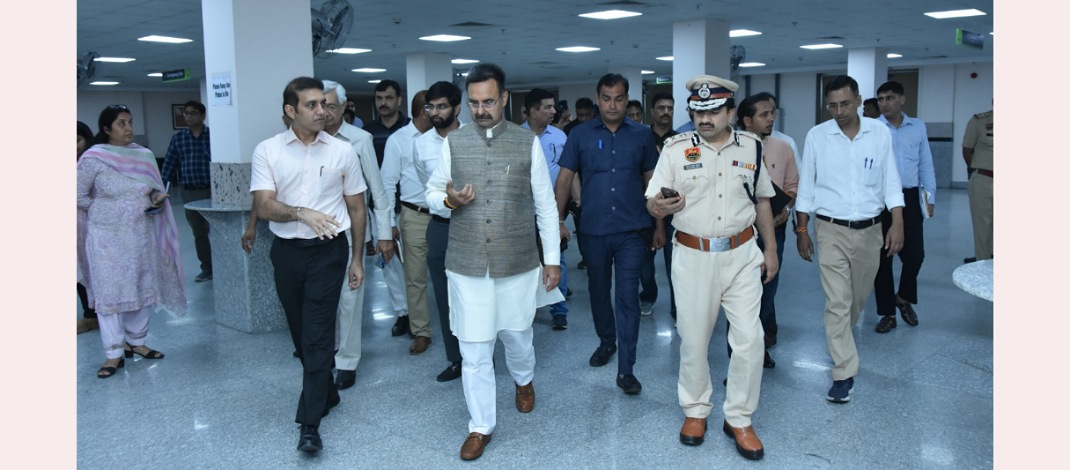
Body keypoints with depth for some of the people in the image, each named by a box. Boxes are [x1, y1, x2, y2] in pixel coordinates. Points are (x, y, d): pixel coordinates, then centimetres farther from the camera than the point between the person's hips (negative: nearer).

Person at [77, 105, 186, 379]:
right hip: (107, 237, -4)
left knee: (142, 289, 10)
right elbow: (79, 196, -4)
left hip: (140, 233, 5)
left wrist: (157, 198, -7)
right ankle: (114, 354, 5)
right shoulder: (92, 159, -10)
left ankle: (136, 342, 25)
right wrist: (105, 210, -4)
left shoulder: (144, 156, 3)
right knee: (109, 292, -1)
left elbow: (155, 189, 13)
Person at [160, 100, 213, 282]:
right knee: (199, 233, 11)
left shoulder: (213, 135, -3)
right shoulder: (177, 138, 7)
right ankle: (207, 268, 21)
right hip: (190, 193, 4)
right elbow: (169, 164, 9)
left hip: (212, 190, -4)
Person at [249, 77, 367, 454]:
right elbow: (263, 205, -10)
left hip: (328, 251, -2)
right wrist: (302, 213, -29)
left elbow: (356, 207, 6)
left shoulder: (342, 151, -1)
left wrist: (357, 258, 7)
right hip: (286, 251, 2)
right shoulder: (267, 150, -2)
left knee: (318, 334, -6)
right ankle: (327, 392, 35)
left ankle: (310, 424, -2)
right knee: (301, 333, 14)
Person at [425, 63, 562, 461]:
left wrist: (552, 259, 2)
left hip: (518, 264, 0)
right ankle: (481, 426, 21)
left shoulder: (528, 143, -3)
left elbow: (545, 205, 2)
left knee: (517, 336, 17)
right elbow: (431, 194, 10)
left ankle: (524, 381, 51)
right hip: (466, 265, 1)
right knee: (474, 351, 5)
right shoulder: (453, 143, 1)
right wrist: (448, 199, -14)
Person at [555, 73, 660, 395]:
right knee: (598, 291, 17)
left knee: (628, 298, -4)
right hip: (593, 230, 1)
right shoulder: (581, 134, 1)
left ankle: (626, 370, 2)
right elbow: (565, 178, 1)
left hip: (631, 231, -1)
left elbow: (652, 181, 7)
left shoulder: (642, 135, 3)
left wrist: (660, 225, 6)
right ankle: (606, 342, 41)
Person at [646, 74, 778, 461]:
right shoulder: (676, 149, -4)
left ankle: (739, 418, 17)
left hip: (742, 254, 2)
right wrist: (660, 206, -30)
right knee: (693, 339, 8)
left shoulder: (751, 147, 4)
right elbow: (652, 204, -6)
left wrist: (771, 248, 11)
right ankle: (695, 410, 29)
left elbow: (762, 199, 14)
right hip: (693, 256, -1)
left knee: (749, 339, 0)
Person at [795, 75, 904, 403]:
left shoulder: (880, 133, 1)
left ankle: (841, 338, 46)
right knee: (837, 303, -6)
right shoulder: (817, 136, -3)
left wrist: (897, 223, -5)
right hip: (831, 230, -2)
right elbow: (806, 188, 2)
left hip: (869, 230, 2)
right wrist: (801, 230, 1)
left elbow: (891, 182, 3)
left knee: (859, 297, 17)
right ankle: (844, 374, -1)